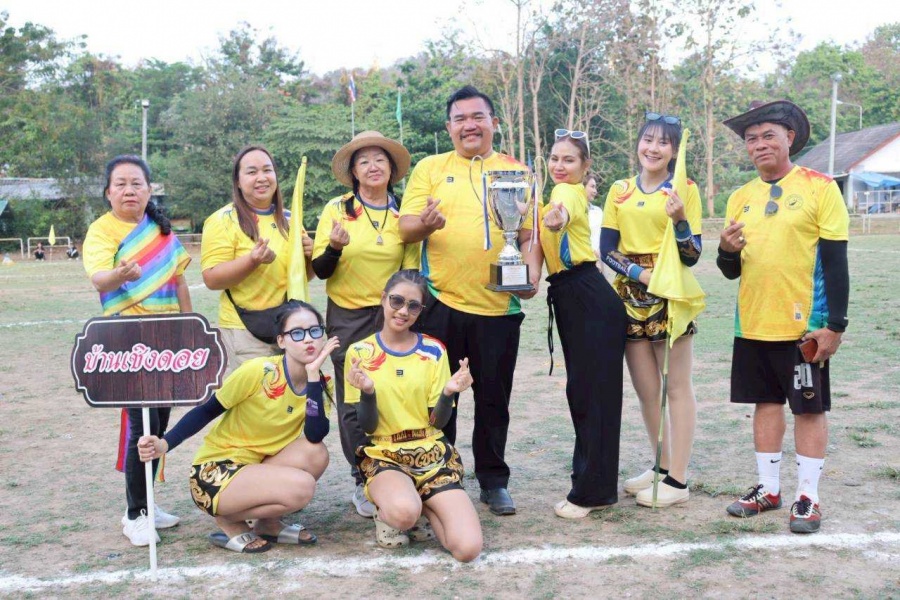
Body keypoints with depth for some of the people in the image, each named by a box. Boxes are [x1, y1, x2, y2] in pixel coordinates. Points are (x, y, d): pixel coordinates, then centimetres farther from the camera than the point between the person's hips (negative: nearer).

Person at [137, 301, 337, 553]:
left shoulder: (318, 382, -4)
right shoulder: (257, 371, -19)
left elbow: (315, 435, -22)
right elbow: (206, 411, -10)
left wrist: (313, 375, -25)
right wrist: (164, 444, -24)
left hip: (259, 469, 6)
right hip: (214, 472, -5)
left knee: (316, 453, -22)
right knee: (302, 487, -27)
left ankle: (268, 522, 2)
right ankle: (229, 521, -1)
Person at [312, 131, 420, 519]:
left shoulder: (404, 213, 5)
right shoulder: (336, 209, 0)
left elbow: (411, 268, 12)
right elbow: (320, 270, -1)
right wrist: (334, 247, -21)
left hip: (392, 316, 1)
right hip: (348, 318, -1)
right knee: (354, 404, 1)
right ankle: (362, 482, 14)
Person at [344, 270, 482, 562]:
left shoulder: (434, 350, 2)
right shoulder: (360, 352, 0)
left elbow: (438, 422, 1)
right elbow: (367, 425, -2)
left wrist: (448, 393, -19)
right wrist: (367, 392, -22)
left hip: (432, 453, 2)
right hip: (383, 455, -1)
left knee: (467, 548, -19)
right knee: (403, 512, -37)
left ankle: (422, 509, 11)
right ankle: (386, 511, 1)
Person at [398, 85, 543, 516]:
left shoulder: (517, 171, 10)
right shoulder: (429, 168, 7)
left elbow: (530, 234, 6)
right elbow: (405, 228, 0)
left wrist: (532, 275, -11)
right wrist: (425, 224, -23)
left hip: (499, 305, 1)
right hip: (440, 303, 0)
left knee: (494, 399, 10)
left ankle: (494, 483, 25)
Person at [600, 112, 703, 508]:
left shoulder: (684, 190, -3)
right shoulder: (620, 191, 8)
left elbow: (692, 256, -6)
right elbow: (607, 249, 3)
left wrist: (680, 220, -23)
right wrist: (640, 274, -13)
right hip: (630, 297, 5)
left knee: (676, 387, 1)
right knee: (645, 389, 12)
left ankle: (678, 480, 8)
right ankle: (662, 466, 28)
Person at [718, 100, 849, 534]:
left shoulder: (820, 188, -5)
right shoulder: (740, 198, 8)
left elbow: (836, 262, -7)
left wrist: (835, 324, -12)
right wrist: (727, 250, -12)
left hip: (804, 325, -5)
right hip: (752, 324, 5)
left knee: (809, 407, 5)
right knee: (766, 402, 13)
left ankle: (807, 496, 16)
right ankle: (768, 488, 25)